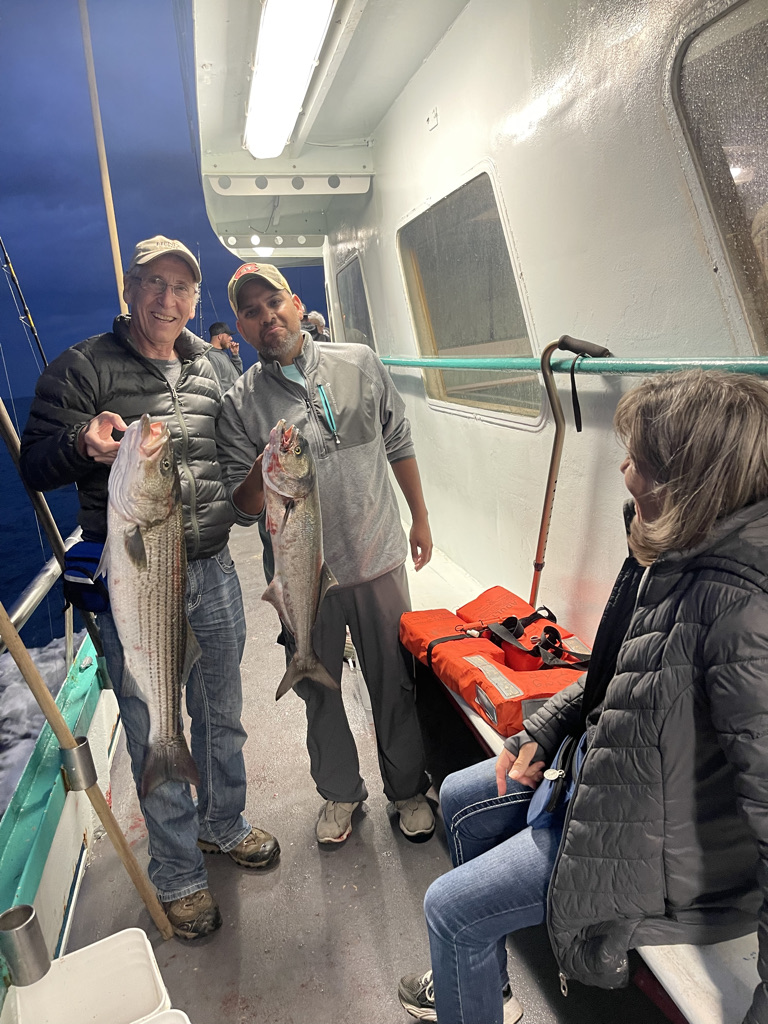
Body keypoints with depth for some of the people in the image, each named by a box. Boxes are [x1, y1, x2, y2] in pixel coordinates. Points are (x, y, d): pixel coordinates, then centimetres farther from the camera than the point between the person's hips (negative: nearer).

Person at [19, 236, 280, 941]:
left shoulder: (209, 368, 11)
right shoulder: (83, 368, -5)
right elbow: (34, 464, -7)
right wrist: (82, 445, -28)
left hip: (214, 570, 5)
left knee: (223, 715, 19)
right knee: (154, 733, 8)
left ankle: (224, 825, 44)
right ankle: (178, 874, 29)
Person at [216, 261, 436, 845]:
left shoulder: (359, 365, 0)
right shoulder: (241, 404, -5)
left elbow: (399, 443, 10)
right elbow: (244, 510, -6)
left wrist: (420, 518, 12)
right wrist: (263, 469, -27)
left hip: (378, 557, 1)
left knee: (395, 684, 13)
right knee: (320, 693, 16)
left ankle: (409, 788, 37)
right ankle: (340, 793, 41)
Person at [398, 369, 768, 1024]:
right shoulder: (669, 557, -5)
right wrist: (541, 733, 4)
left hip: (664, 849, -9)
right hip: (616, 774, 9)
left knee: (451, 907, -4)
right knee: (461, 798, 20)